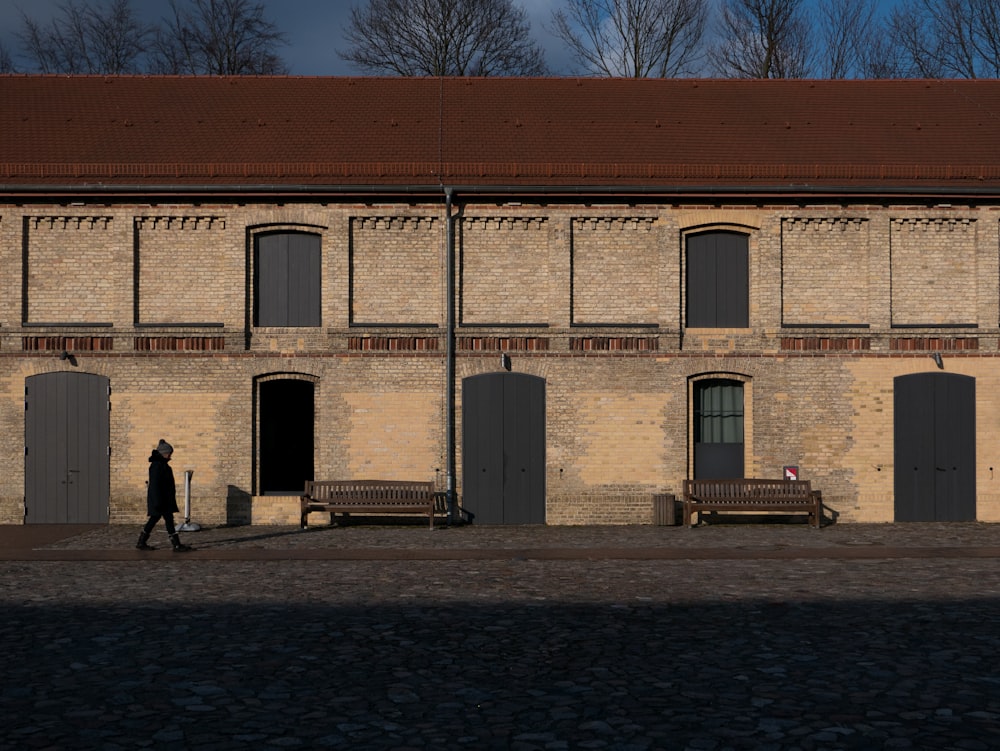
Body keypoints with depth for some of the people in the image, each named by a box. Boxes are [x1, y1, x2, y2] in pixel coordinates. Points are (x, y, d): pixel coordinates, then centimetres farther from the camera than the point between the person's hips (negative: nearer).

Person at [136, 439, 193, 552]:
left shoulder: (162, 464, 14)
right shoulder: (157, 465, -18)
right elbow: (155, 483, -22)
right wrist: (157, 501, -25)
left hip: (165, 499, 11)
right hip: (160, 499, -11)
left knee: (154, 518, 14)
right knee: (168, 519, -7)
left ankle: (142, 543, 19)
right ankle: (177, 545, -5)